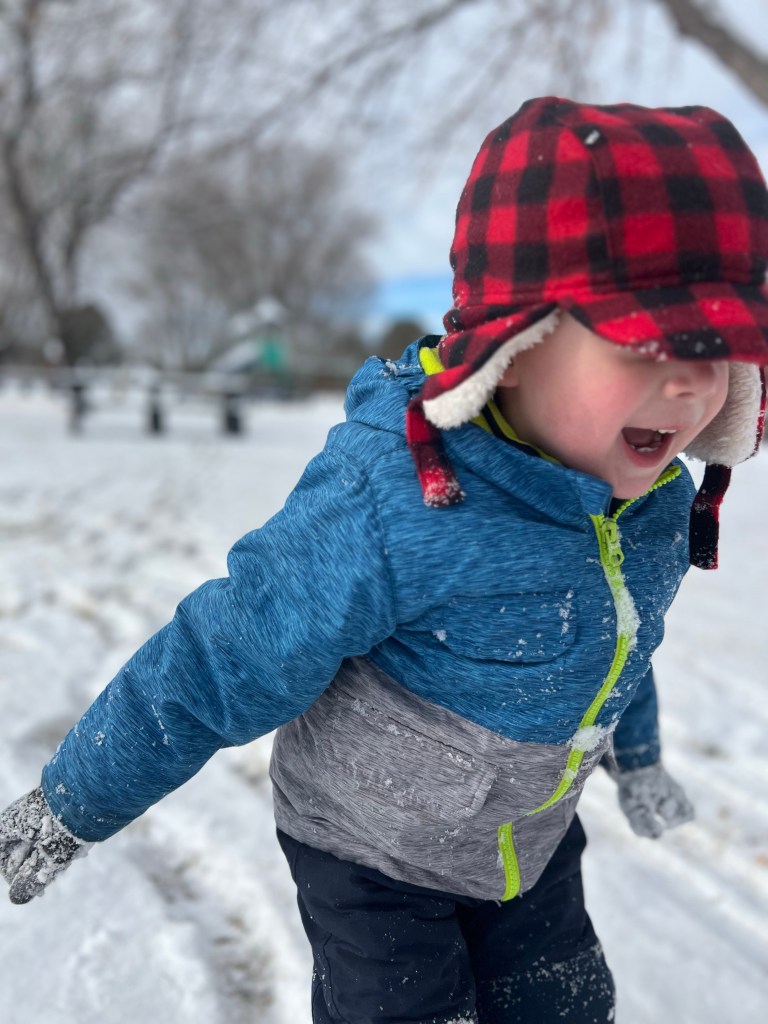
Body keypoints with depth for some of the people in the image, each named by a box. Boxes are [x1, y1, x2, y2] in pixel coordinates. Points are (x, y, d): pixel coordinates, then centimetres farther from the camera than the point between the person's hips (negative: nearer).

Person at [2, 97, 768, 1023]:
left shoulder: (658, 503, -15)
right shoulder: (388, 509, -38)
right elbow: (216, 671, -27)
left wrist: (635, 754, 25)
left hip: (534, 841, 6)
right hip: (371, 850, -6)